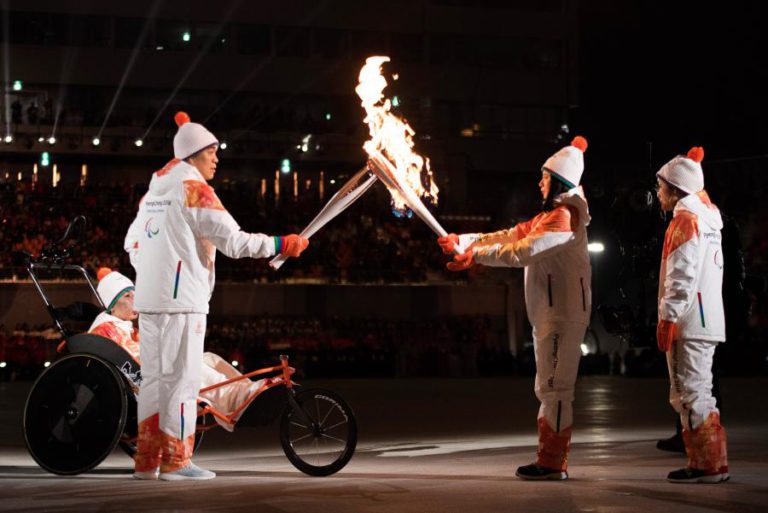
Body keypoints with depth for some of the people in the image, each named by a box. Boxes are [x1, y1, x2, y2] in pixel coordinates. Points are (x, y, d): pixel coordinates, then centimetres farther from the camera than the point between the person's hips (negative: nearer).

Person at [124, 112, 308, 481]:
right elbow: (234, 241, -15)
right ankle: (175, 461, -2)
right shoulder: (194, 190, -9)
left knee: (153, 379, 10)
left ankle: (147, 461, 13)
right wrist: (282, 245, -8)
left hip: (149, 298, 8)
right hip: (183, 299, -8)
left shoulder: (155, 191, 17)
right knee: (181, 379, -4)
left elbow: (132, 243, 20)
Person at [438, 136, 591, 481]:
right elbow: (510, 237, 15)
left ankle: (552, 463, -4)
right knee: (548, 388, 13)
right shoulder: (548, 216, 18)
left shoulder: (565, 216, -16)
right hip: (549, 313, 11)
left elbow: (523, 252, -24)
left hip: (562, 313, -11)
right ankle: (551, 459, 18)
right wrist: (463, 241, 7)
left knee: (554, 387, -8)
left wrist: (477, 255, -21)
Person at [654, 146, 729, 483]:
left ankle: (708, 465, -7)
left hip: (689, 322, -10)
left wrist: (668, 318, -19)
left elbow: (683, 276, -18)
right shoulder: (705, 216, 19)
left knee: (692, 393, -8)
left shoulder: (686, 219, -10)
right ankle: (710, 463, 17)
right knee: (689, 394, 14)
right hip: (705, 321, 10)